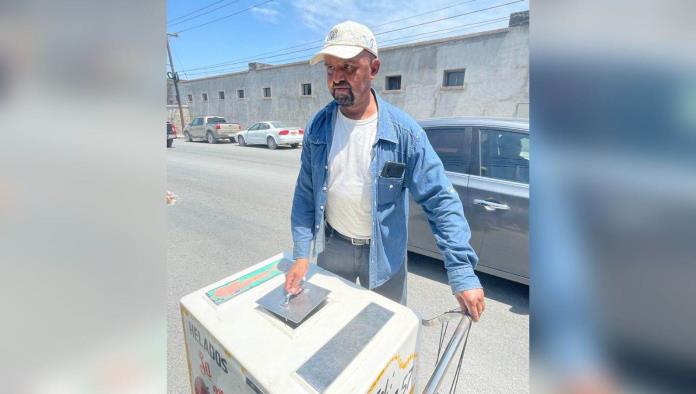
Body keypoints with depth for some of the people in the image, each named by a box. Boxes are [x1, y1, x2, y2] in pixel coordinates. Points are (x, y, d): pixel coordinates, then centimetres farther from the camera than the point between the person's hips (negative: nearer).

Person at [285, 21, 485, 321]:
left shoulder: (404, 132, -17)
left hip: (385, 252, -2)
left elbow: (441, 202, -16)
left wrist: (462, 272, -21)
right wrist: (301, 255, -7)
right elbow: (305, 195, -2)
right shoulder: (317, 128, -8)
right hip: (332, 246, 3)